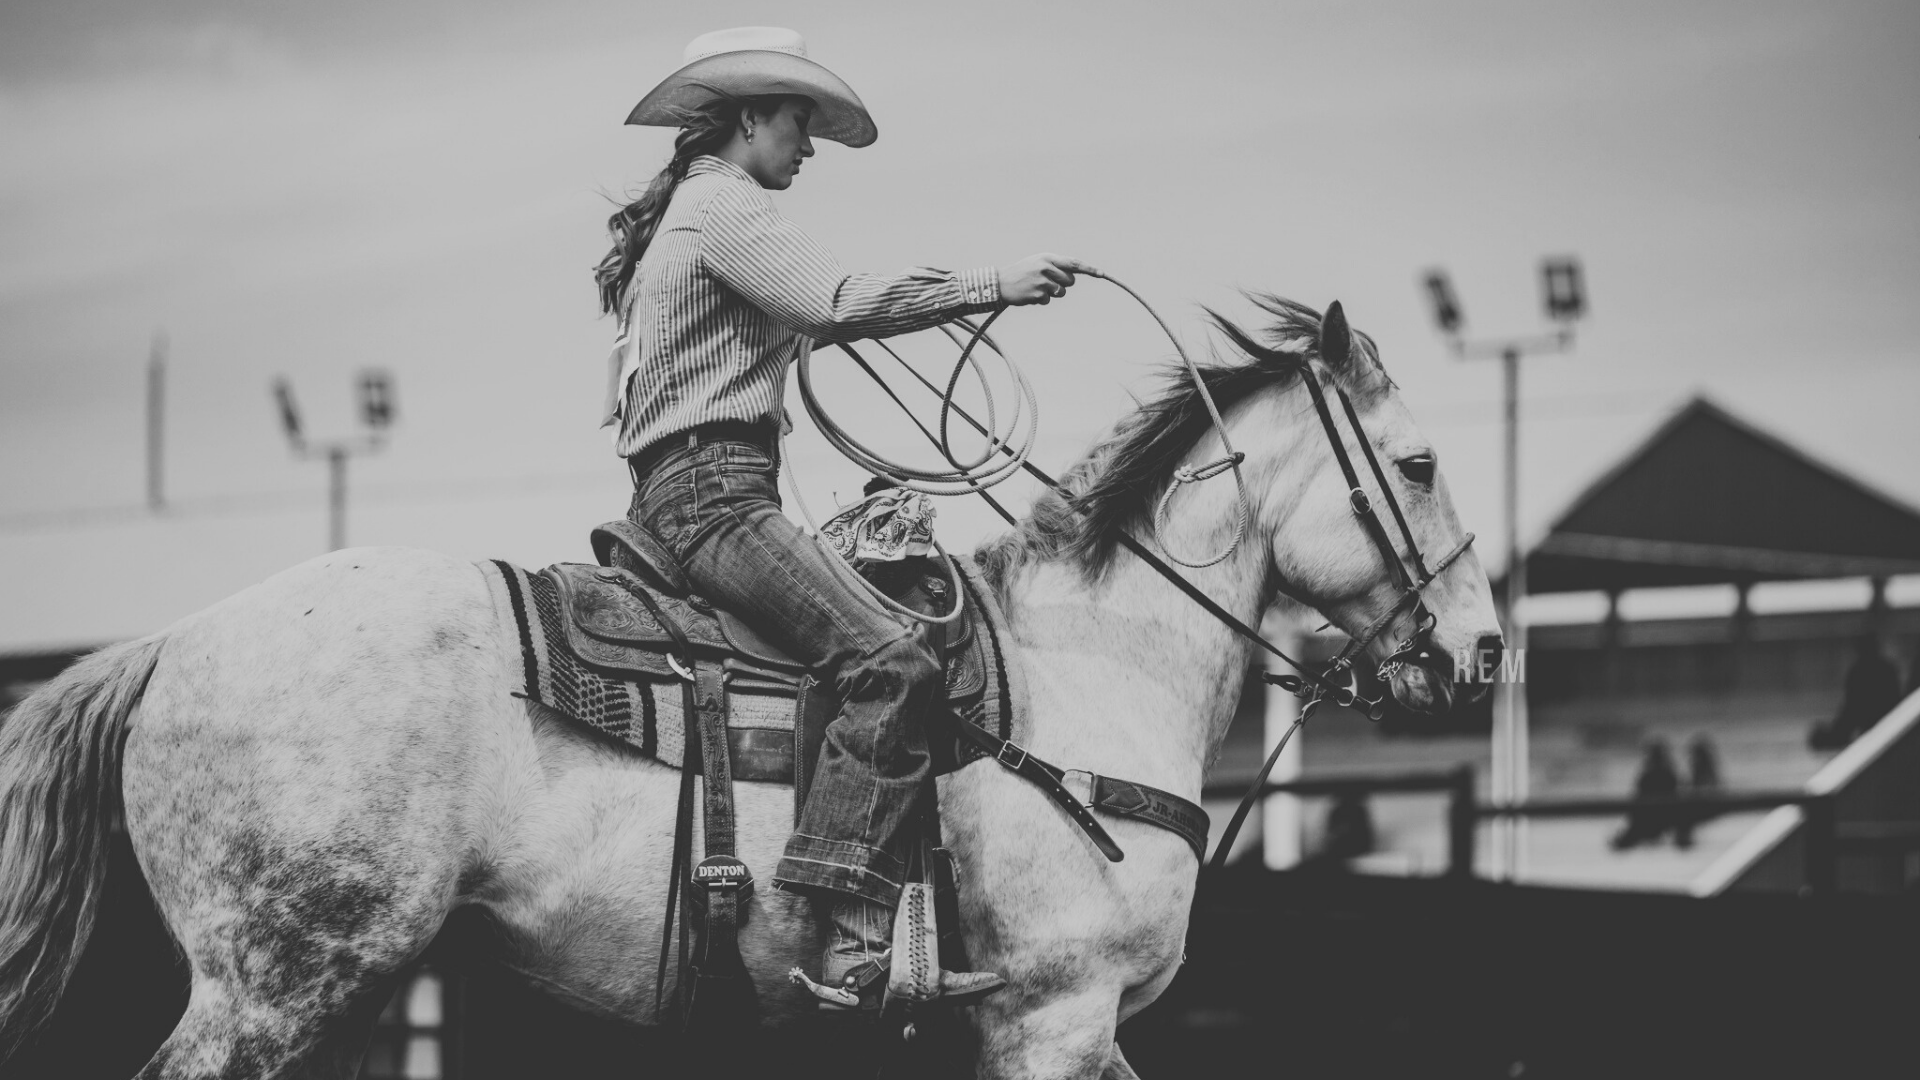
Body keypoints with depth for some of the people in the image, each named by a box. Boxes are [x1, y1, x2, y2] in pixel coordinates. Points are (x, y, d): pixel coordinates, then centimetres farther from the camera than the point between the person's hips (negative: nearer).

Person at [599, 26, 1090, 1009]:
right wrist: (991, 286, -17)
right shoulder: (727, 204, -7)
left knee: (885, 660, 11)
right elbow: (840, 304, -20)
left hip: (673, 493, 11)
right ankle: (853, 936, -35)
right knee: (890, 663, -24)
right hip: (715, 492, -11)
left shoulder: (678, 212, 26)